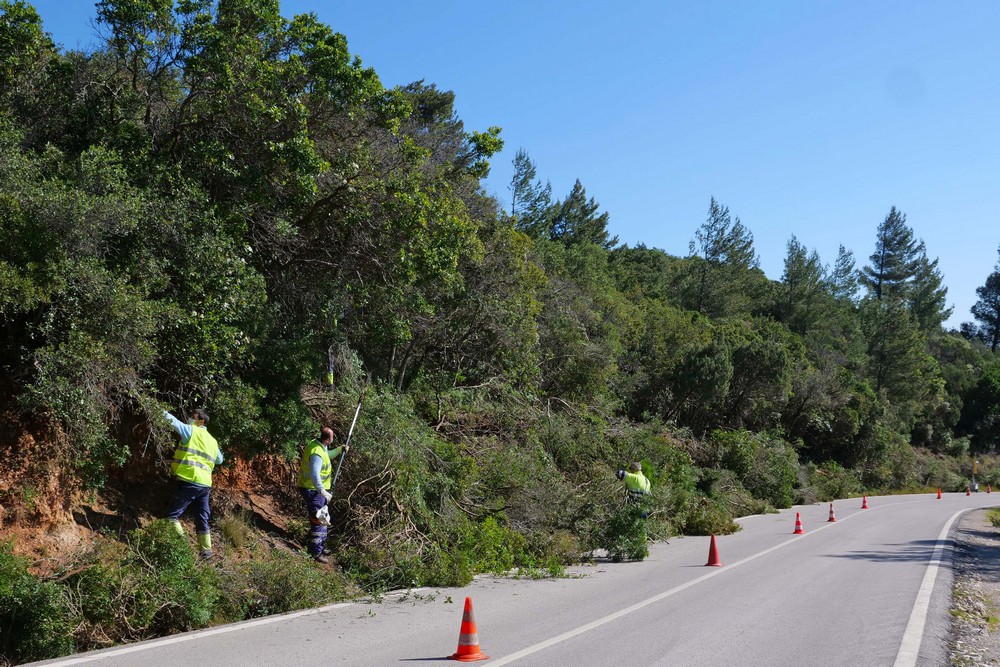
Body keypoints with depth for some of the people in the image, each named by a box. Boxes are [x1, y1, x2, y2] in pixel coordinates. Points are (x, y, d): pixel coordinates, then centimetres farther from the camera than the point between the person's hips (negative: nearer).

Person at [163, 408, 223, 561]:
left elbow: (174, 421, -9)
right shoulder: (212, 441, 19)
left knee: (173, 514, 0)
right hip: (205, 484, 7)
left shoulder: (192, 431, -2)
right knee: (202, 518, 14)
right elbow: (219, 460, 31)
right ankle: (206, 551, 15)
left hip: (190, 482, -7)